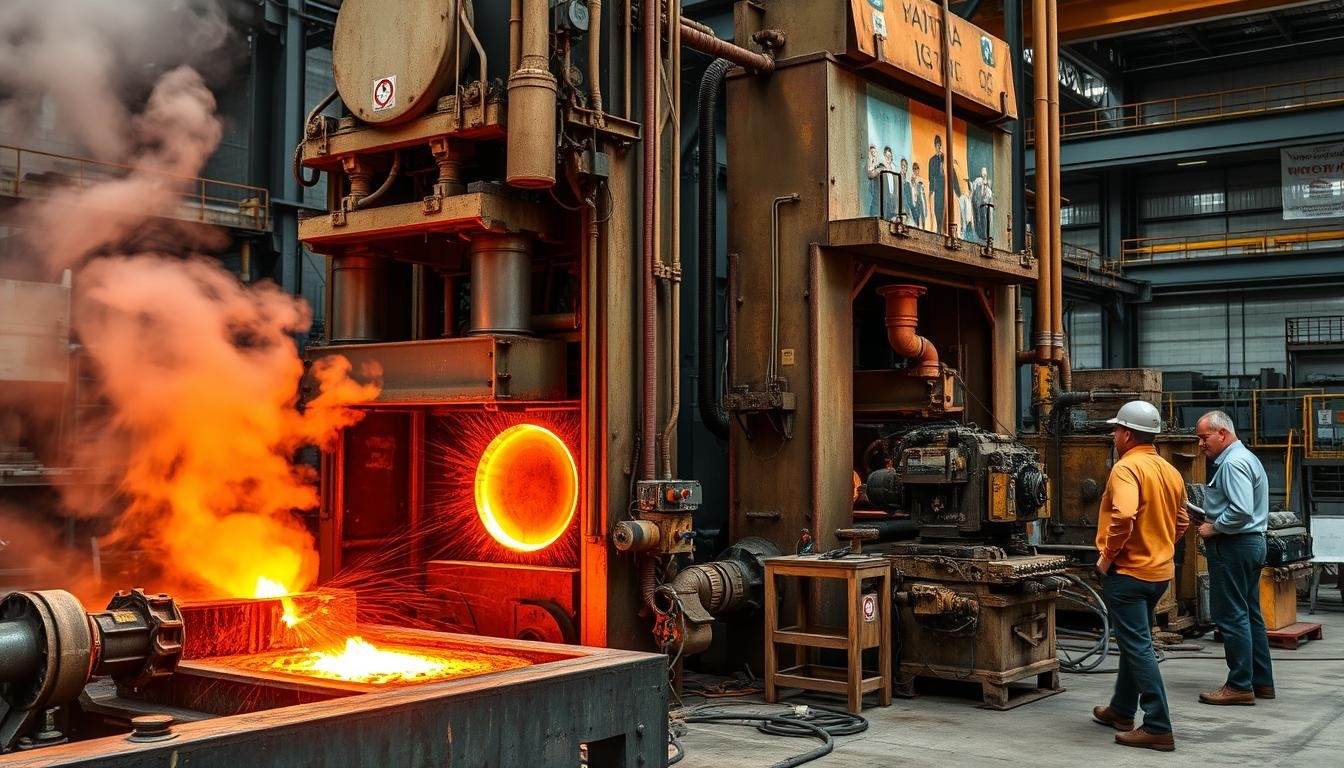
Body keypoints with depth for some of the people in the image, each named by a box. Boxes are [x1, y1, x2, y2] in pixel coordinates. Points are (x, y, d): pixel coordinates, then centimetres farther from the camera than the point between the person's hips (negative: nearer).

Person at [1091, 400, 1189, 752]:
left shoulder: (1126, 468, -18)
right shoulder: (1170, 471, 9)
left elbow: (1123, 516, -32)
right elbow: (1181, 522, 18)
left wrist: (1108, 555, -20)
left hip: (1128, 571, -9)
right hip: (1160, 570, 9)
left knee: (1137, 647, -5)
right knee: (1134, 641, 21)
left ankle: (1158, 728, -4)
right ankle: (1121, 711, 33)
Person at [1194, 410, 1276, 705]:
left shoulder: (1232, 464, -17)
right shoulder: (1246, 458, 18)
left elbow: (1241, 511, -27)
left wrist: (1213, 527, -13)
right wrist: (1212, 522, 12)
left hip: (1233, 547, -11)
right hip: (1252, 542, 11)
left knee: (1231, 616, -6)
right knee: (1250, 614, 14)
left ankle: (1241, 686, -2)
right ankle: (1262, 682, 20)